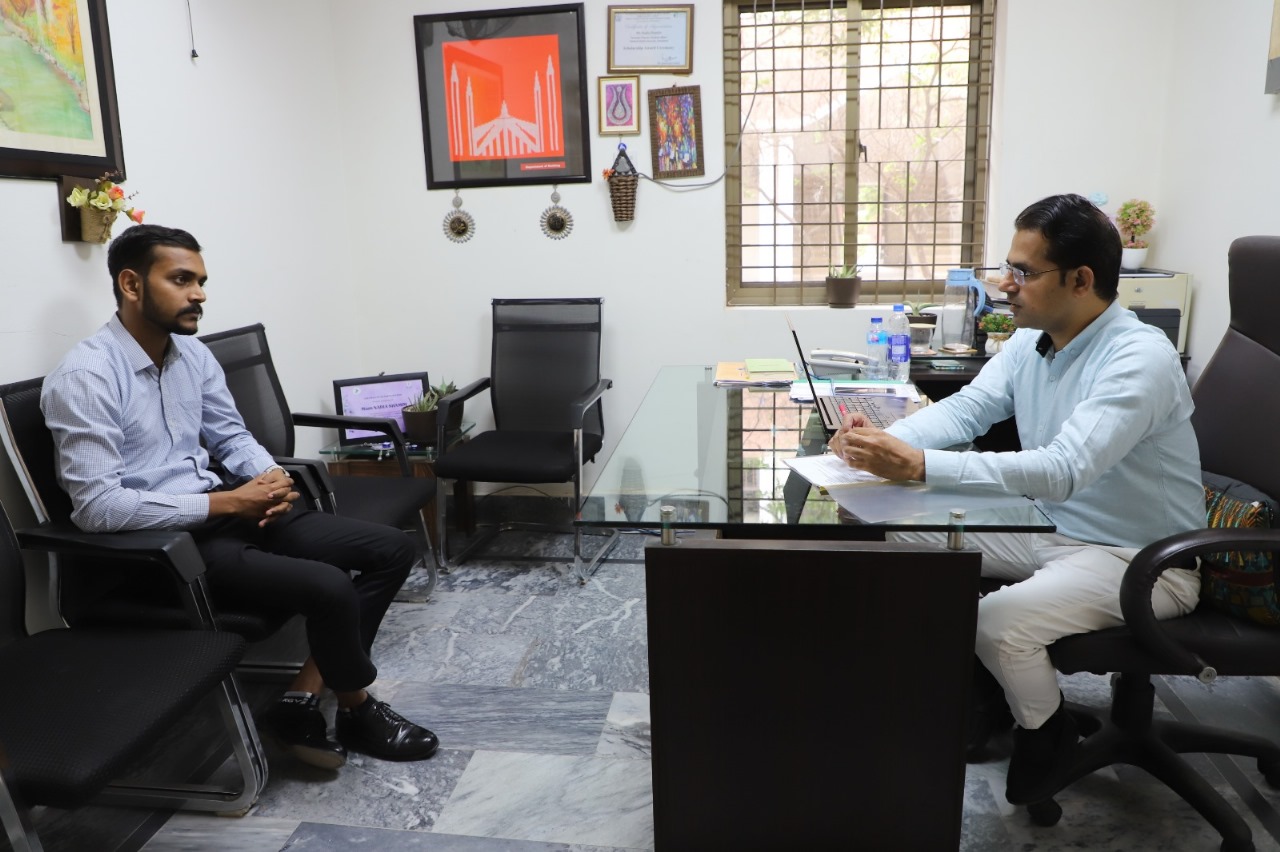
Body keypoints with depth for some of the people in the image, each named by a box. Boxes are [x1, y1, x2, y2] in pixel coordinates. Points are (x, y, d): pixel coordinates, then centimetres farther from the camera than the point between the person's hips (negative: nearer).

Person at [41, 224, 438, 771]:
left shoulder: (192, 353, 8)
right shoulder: (84, 376, -16)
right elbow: (96, 505, -22)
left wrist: (270, 478, -7)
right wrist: (226, 502, -22)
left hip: (224, 510, 9)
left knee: (392, 550, -3)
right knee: (329, 587, -28)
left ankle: (302, 701, -4)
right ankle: (357, 711, 3)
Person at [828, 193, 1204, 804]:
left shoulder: (1139, 358, -26)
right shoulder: (1031, 339, 0)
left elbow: (1062, 471, -37)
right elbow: (966, 407, -2)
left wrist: (917, 466, -44)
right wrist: (882, 441, -23)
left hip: (1142, 559, -8)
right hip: (1053, 530, 8)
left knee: (1001, 622, -29)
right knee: (909, 537, -1)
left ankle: (1045, 733, 6)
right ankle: (982, 686, 15)